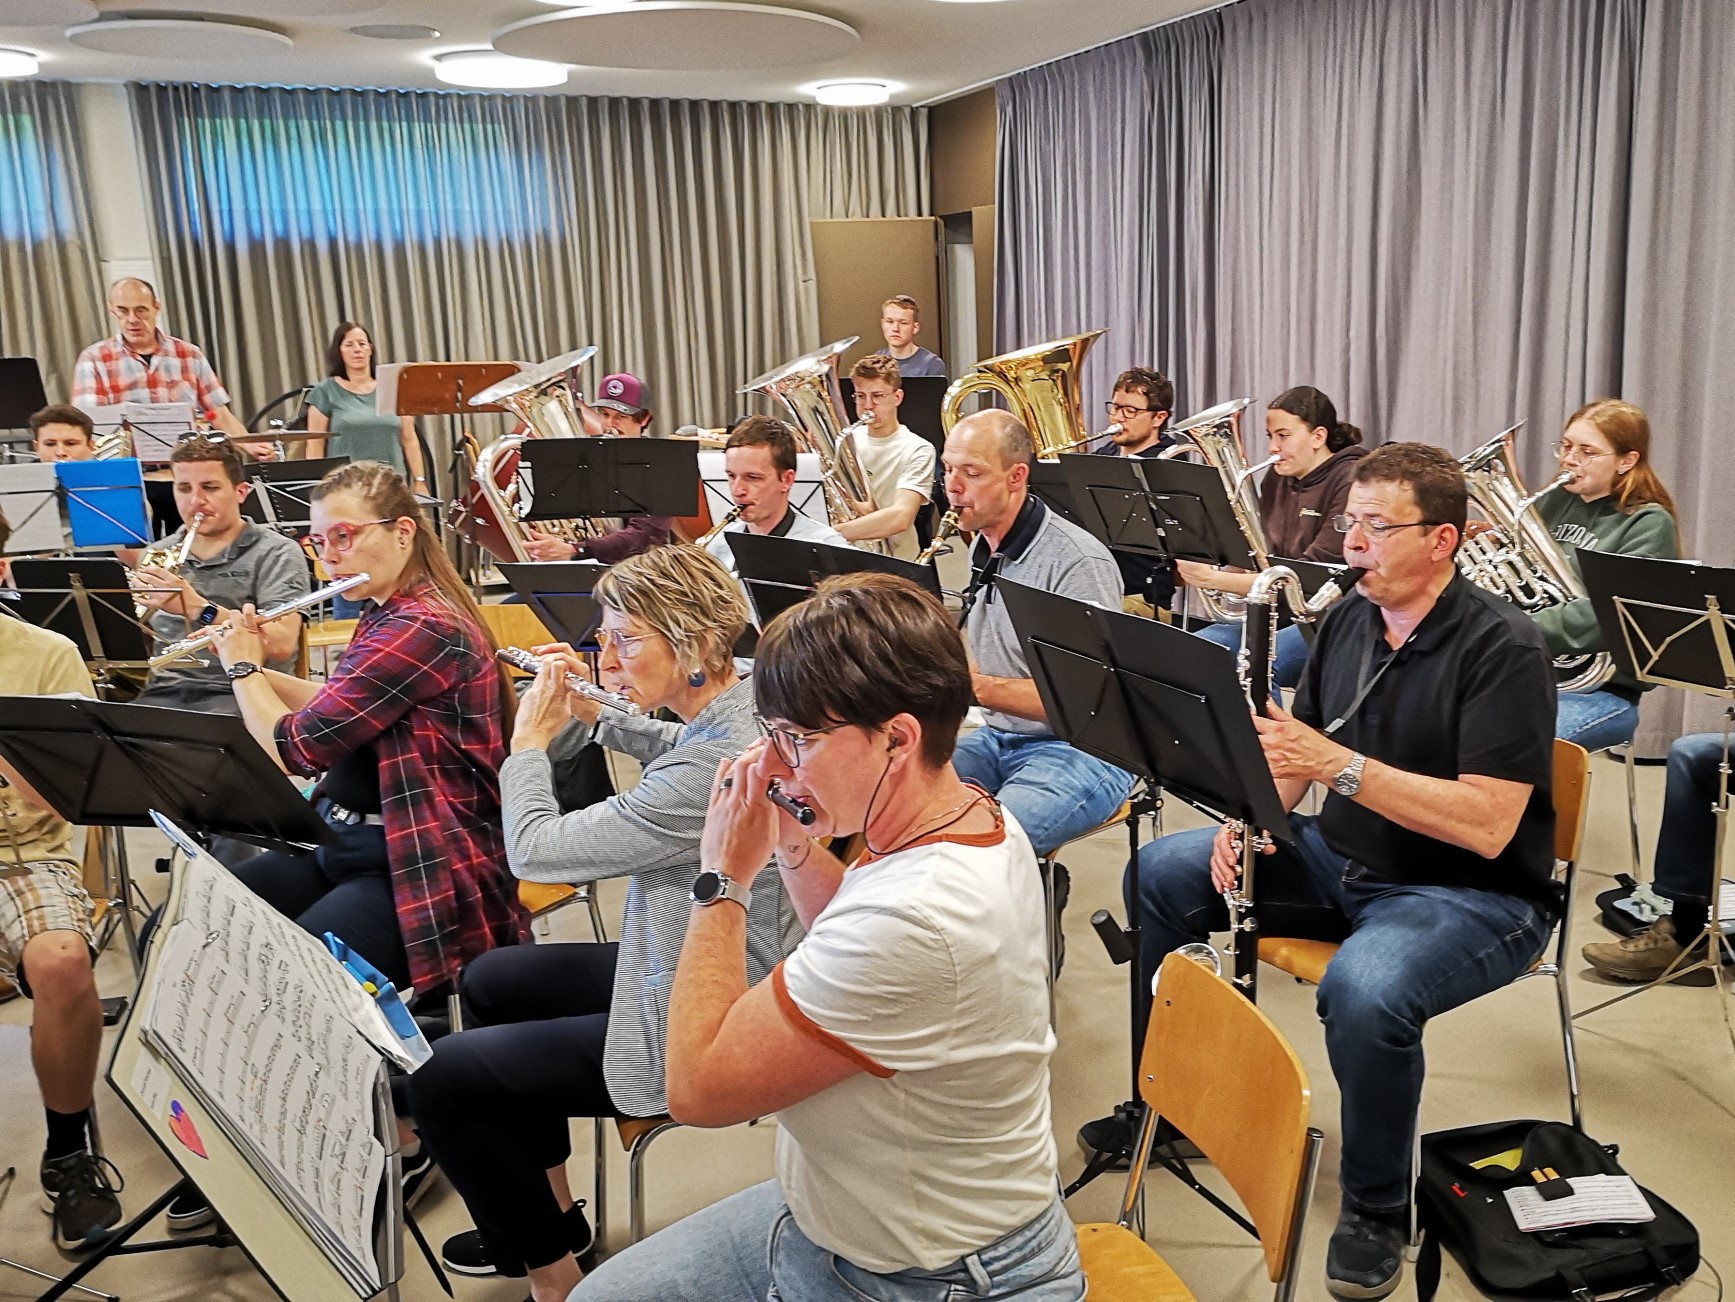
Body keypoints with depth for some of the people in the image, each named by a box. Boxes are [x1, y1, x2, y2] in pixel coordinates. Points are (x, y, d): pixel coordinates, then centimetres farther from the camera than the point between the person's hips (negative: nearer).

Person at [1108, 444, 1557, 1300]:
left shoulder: (1501, 648, -20)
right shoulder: (1348, 619, 3)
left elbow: (1488, 826, -27)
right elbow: (1299, 751, 12)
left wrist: (1339, 764, -31)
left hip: (1474, 895, -7)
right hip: (1340, 859, 8)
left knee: (1364, 991, -37)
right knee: (1160, 875, 2)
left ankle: (1377, 1212, -7)